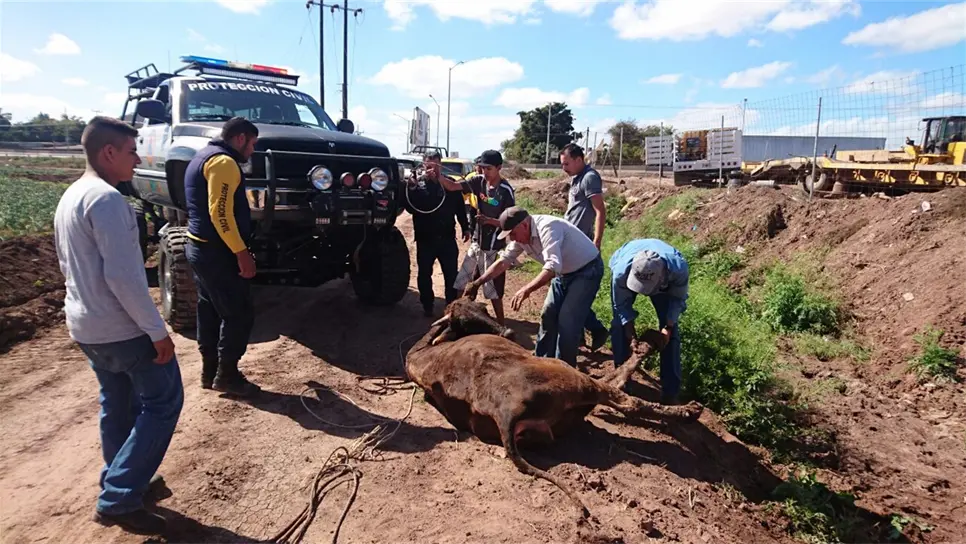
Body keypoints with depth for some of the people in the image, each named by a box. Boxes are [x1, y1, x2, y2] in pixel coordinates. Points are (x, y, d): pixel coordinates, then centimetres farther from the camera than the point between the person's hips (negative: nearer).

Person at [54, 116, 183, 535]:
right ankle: (118, 500, 2)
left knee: (118, 404, 20)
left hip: (85, 325, 10)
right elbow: (123, 276, -26)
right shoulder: (107, 199, -21)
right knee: (162, 402, 1)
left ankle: (121, 481, 33)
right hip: (121, 328, -9)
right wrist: (157, 330, -21)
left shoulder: (69, 197, 11)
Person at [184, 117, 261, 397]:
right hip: (216, 251, -11)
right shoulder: (223, 162, -16)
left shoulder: (203, 157, 19)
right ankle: (226, 375, 5)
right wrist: (241, 253, -24)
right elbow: (220, 212, -25)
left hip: (199, 246, 11)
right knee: (239, 314, -3)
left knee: (210, 311, 15)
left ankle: (210, 371, 23)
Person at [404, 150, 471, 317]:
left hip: (447, 237, 0)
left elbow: (460, 207, 7)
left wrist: (465, 227, 7)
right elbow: (410, 208, -13)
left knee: (451, 274, 6)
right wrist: (412, 189, -25)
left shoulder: (450, 183, 2)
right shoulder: (416, 184, -1)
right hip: (425, 238, 0)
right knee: (424, 274, 9)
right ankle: (427, 306, 23)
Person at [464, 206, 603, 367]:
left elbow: (553, 266, -44)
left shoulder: (548, 228, -33)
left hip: (587, 270, -9)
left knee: (567, 322, -13)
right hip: (564, 272, 9)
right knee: (548, 316, 12)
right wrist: (476, 283, -4)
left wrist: (527, 290, -52)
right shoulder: (521, 235, -6)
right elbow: (503, 261, 1)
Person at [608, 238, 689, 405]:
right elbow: (621, 304, -23)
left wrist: (668, 326, -25)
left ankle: (670, 392, 0)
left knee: (671, 330, -7)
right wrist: (630, 332, -24)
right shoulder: (622, 271, -44)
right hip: (628, 273, 0)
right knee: (619, 325, -8)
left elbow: (678, 298, -20)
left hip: (663, 281, 0)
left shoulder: (678, 269, -44)